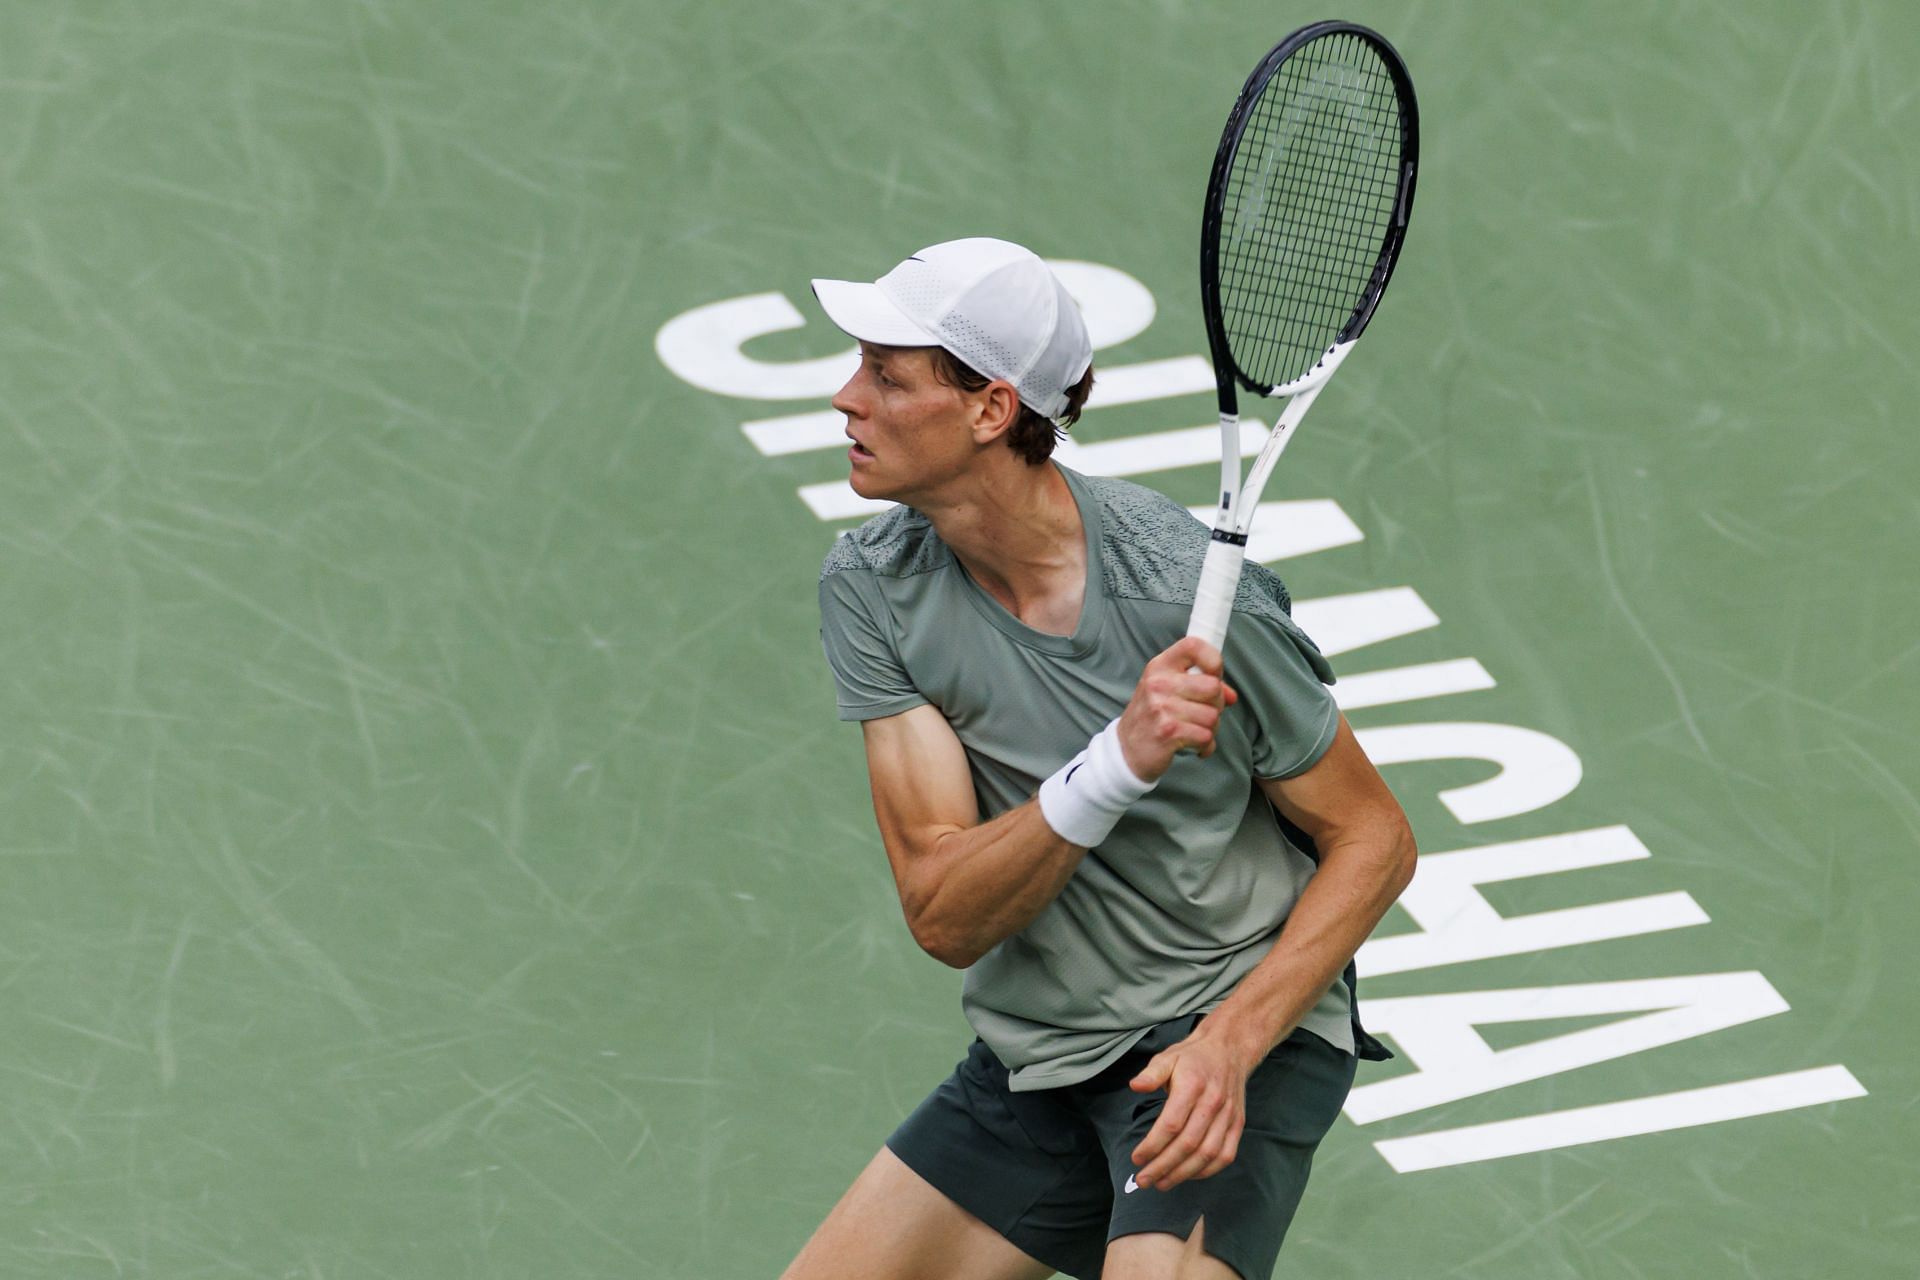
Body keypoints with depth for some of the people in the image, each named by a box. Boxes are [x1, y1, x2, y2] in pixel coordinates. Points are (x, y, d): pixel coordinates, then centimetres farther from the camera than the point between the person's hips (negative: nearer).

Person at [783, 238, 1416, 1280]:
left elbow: (1374, 841, -9)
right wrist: (1117, 765, -31)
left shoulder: (1190, 596, -20)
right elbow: (944, 917, -15)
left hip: (1240, 1040, -5)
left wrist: (1230, 1042, -22)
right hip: (1031, 1063, 5)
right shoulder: (870, 587, -8)